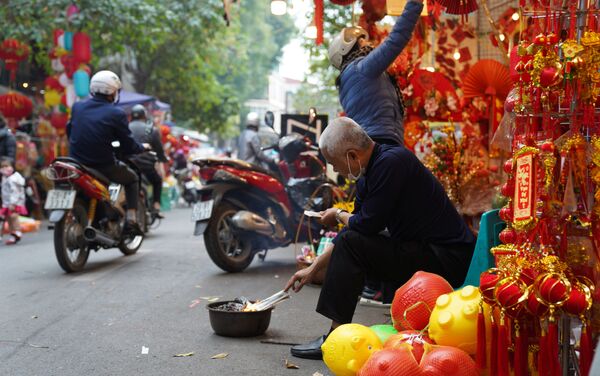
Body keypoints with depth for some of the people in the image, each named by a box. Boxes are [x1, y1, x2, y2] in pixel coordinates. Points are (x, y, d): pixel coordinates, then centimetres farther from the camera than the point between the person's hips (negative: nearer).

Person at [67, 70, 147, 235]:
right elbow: (128, 146, -5)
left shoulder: (77, 107, 4)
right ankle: (131, 220, 12)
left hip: (77, 163, 4)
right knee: (132, 178, 23)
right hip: (104, 166, -4)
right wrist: (143, 147, 16)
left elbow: (69, 132, 17)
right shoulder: (117, 114, -9)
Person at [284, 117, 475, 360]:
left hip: (447, 260, -10)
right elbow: (356, 228, 17)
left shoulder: (391, 162, -19)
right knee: (348, 243, 17)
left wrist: (338, 215, 2)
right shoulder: (368, 175, 10)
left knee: (351, 244, -18)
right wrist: (312, 269, 18)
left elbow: (367, 224, -20)